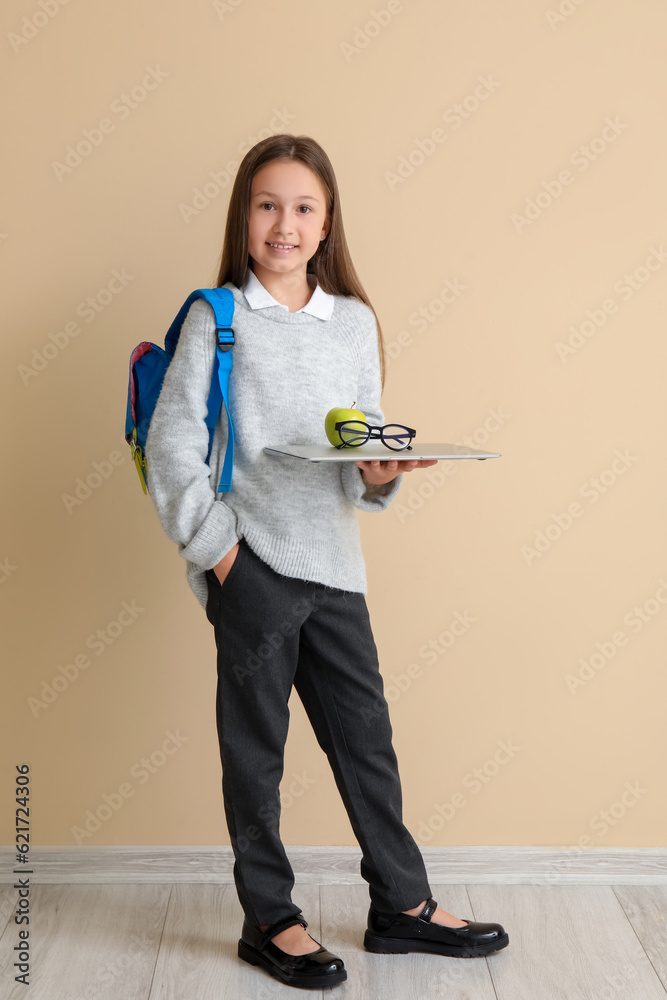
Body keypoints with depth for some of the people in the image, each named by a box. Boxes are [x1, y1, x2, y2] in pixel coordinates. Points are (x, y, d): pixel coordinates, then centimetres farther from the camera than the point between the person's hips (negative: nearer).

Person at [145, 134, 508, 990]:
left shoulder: (356, 321, 11)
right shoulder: (217, 317, -1)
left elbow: (363, 452, 13)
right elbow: (171, 442, -5)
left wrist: (380, 472, -9)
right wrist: (215, 543, -11)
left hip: (332, 559, 4)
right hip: (251, 563, -4)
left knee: (365, 734, 12)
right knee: (255, 745, 7)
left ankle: (402, 904, 29)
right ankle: (269, 921, 23)